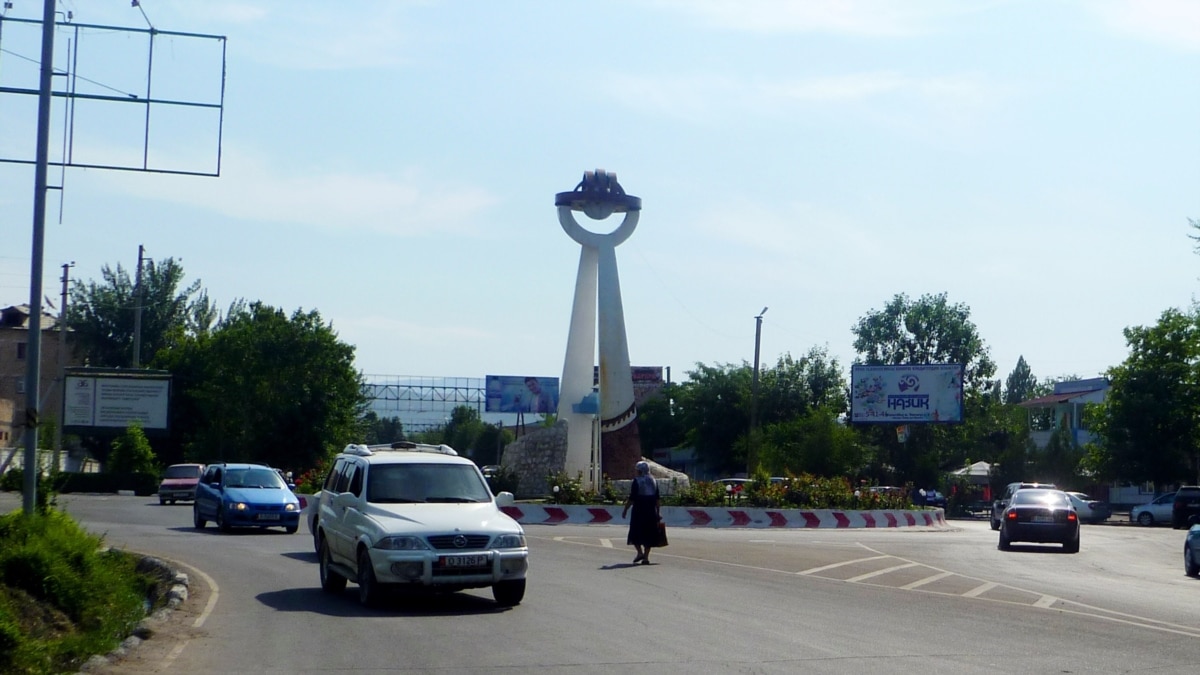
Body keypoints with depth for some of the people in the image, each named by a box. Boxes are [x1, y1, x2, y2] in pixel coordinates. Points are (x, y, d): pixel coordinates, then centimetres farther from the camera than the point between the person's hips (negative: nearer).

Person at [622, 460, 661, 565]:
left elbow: (632, 498, -12)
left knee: (635, 533, 7)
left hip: (639, 511, -5)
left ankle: (640, 552, -8)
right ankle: (646, 557, 5)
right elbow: (657, 499, 10)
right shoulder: (653, 481, 9)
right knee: (648, 534, 7)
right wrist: (657, 513, 14)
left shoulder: (636, 481, -9)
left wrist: (625, 509, -3)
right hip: (651, 512, 5)